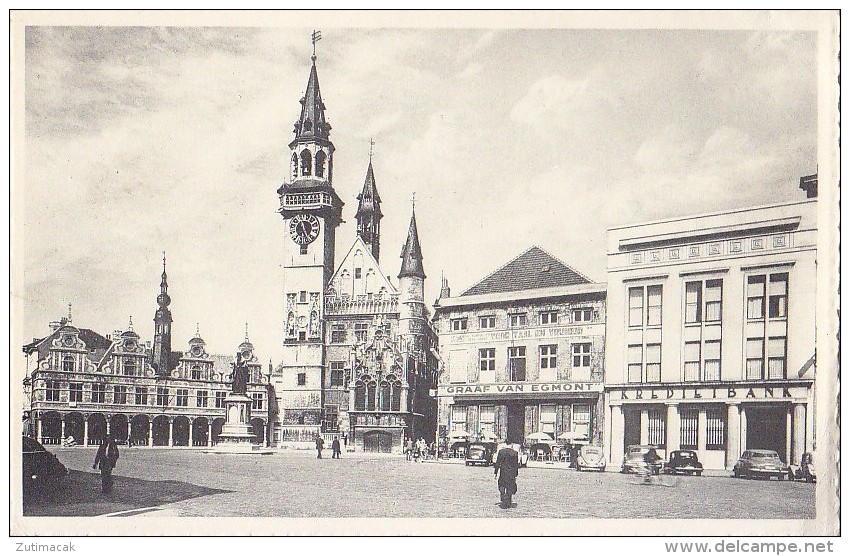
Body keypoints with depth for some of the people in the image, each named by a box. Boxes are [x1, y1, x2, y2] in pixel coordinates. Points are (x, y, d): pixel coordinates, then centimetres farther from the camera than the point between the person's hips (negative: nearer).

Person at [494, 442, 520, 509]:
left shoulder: (501, 452, -4)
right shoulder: (515, 453, -1)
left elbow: (497, 463, -4)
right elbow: (517, 465, 3)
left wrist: (495, 473, 1)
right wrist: (516, 475, 11)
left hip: (503, 473, -1)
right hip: (512, 474, 1)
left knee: (502, 488, 9)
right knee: (509, 489, 11)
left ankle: (504, 504, 2)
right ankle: (508, 504, 14)